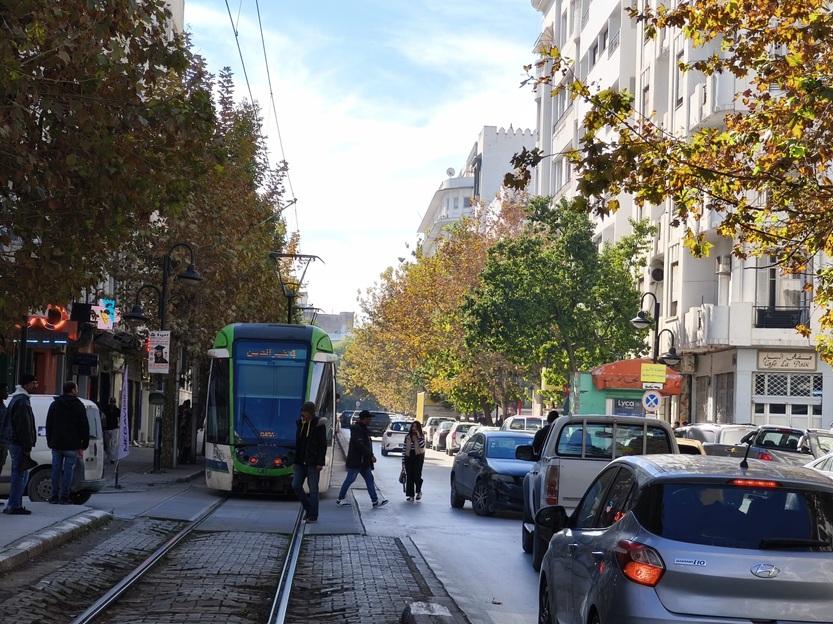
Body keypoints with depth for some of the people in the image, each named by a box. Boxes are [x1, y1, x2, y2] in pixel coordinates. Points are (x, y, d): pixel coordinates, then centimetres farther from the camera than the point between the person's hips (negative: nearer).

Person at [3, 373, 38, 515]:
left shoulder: (16, 399, 19)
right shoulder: (22, 401, -15)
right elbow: (24, 426, -20)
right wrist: (27, 447, -19)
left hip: (15, 443, 11)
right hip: (20, 444, -11)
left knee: (18, 474, 14)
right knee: (20, 475, -7)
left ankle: (13, 505, 18)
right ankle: (15, 506, -6)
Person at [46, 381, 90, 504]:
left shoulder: (54, 405, 10)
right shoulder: (79, 406, -2)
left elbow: (49, 425, 12)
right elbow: (84, 427, -4)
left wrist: (50, 441, 15)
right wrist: (84, 444, 1)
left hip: (56, 443, 4)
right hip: (72, 445, -4)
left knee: (56, 469, 6)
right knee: (68, 469, -1)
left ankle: (54, 496, 5)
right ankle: (64, 496, -4)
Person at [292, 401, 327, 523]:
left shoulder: (318, 425, -9)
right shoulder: (300, 423, 10)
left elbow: (323, 445, -11)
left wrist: (320, 462, -16)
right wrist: (296, 460, 13)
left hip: (313, 462, -6)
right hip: (301, 461, 6)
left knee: (313, 488, -3)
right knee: (296, 485, 0)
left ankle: (313, 516, 3)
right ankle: (308, 508, 17)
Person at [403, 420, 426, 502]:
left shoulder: (421, 436, 2)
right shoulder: (408, 437, 7)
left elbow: (422, 445, -16)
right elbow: (405, 448, 8)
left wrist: (418, 436, -17)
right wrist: (404, 460, 5)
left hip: (418, 457, -2)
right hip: (409, 457, 3)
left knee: (417, 475, -8)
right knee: (409, 477, 2)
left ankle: (419, 491, 19)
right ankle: (410, 495, 9)